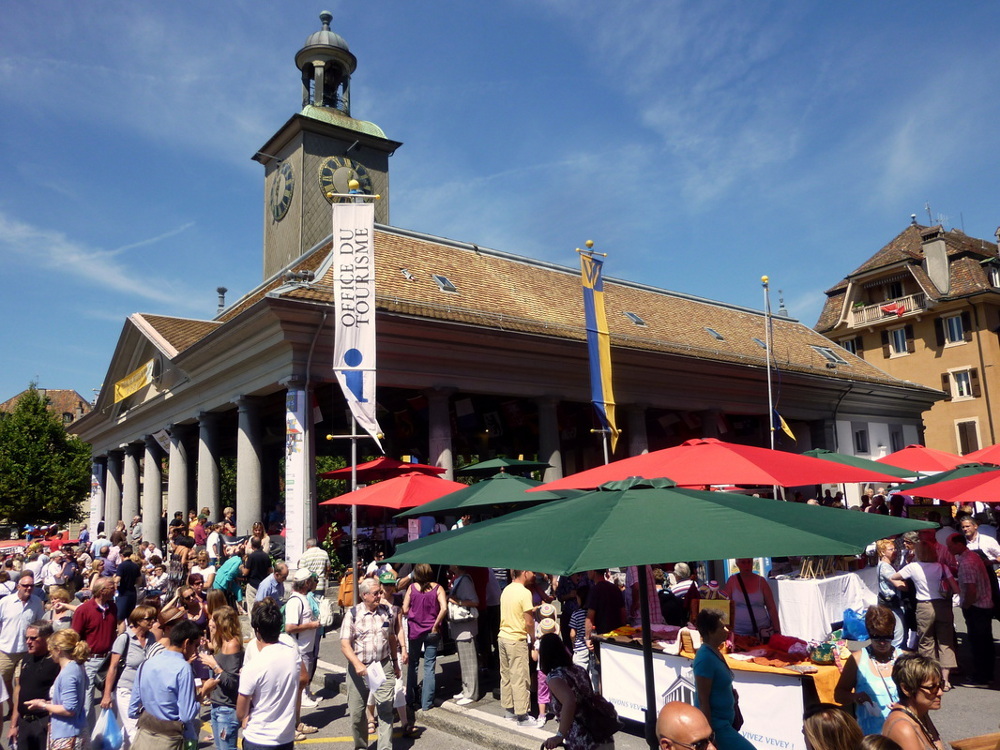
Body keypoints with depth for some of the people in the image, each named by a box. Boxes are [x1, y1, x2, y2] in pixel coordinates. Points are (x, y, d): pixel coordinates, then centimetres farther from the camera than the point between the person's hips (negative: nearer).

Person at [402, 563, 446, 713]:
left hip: (414, 630, 1)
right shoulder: (437, 588, -8)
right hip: (432, 632, -1)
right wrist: (436, 624, -10)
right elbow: (444, 608, -19)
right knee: (429, 667, 7)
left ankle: (411, 700, 23)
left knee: (413, 664, 16)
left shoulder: (412, 588, -5)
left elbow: (405, 610, -5)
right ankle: (426, 703, 9)